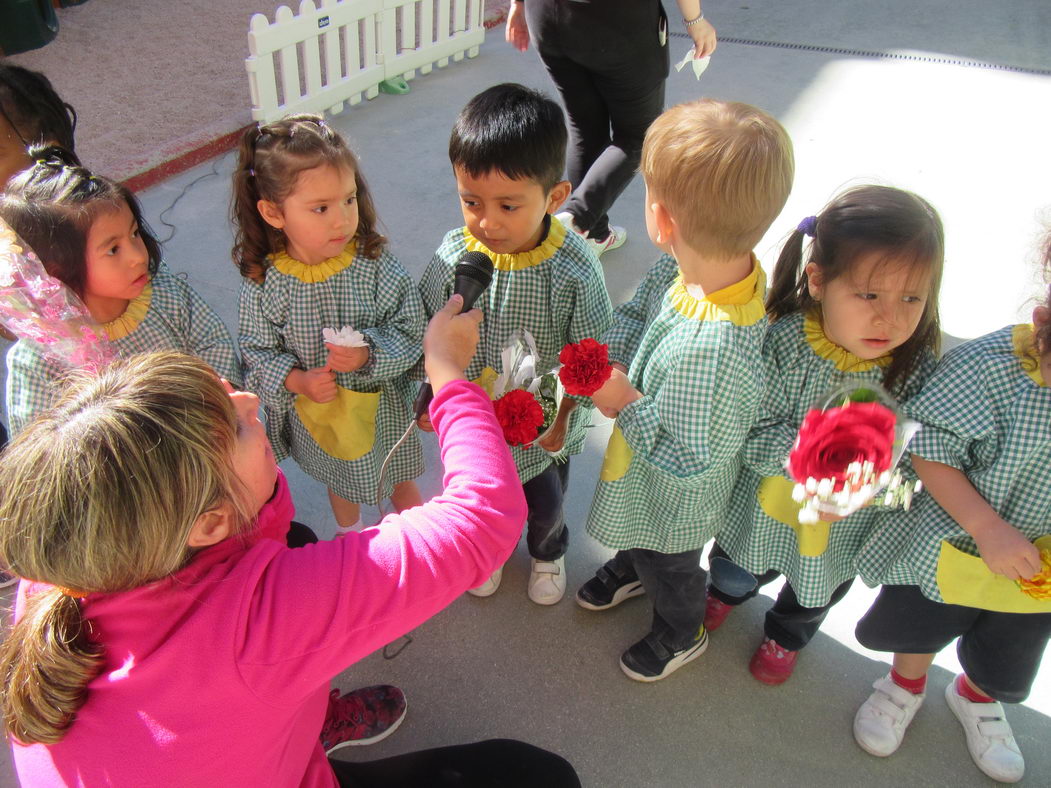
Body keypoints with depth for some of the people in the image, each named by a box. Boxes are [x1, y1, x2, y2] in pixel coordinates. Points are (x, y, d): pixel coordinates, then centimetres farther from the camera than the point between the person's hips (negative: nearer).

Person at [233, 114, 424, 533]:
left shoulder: (375, 263, -24)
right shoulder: (263, 281, -21)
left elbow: (411, 331, -19)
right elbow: (256, 349, -11)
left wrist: (369, 355, -35)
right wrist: (298, 381, -27)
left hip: (381, 407, -1)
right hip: (314, 416, 2)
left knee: (398, 483, 25)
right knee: (337, 480, 31)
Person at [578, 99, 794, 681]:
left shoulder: (717, 348, -46)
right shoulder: (685, 266, -21)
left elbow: (691, 460, -34)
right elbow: (636, 309, 0)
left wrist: (626, 404, -28)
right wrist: (610, 359, -16)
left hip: (676, 496, -7)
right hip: (641, 460, 7)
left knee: (670, 569, 26)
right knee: (638, 538, 37)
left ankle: (681, 633, 58)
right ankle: (632, 568, 70)